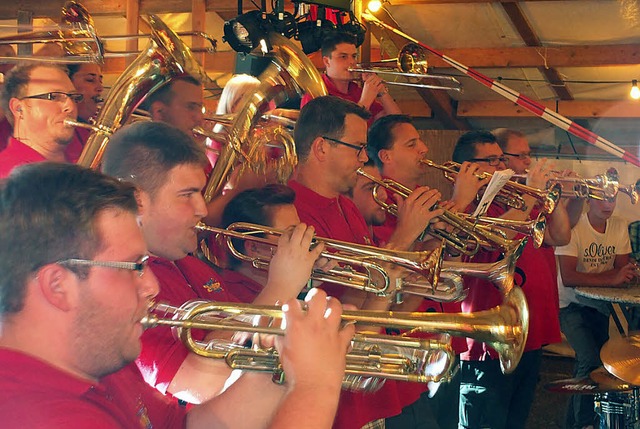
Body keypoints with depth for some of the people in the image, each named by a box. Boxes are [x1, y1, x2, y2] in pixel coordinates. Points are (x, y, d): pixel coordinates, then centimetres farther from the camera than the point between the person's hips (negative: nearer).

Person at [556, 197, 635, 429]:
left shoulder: (620, 226, -1)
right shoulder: (573, 227, -20)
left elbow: (621, 268, 1)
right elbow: (568, 277, -29)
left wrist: (627, 273, -23)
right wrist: (610, 279, -36)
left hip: (599, 305, 6)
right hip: (571, 305, -6)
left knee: (588, 363, 12)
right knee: (591, 361, -19)